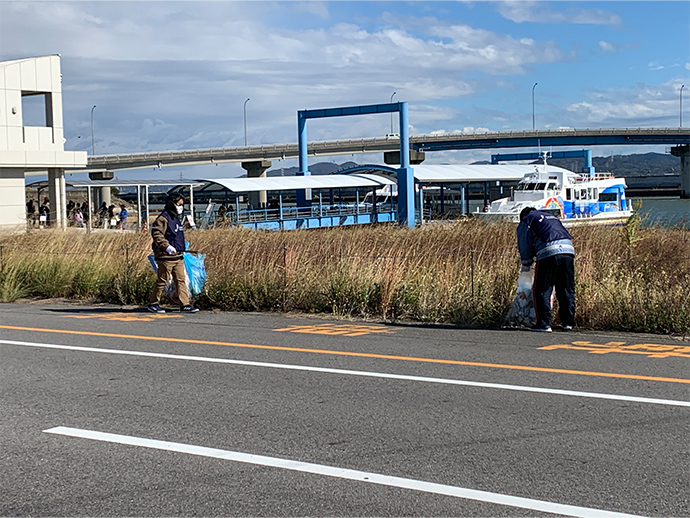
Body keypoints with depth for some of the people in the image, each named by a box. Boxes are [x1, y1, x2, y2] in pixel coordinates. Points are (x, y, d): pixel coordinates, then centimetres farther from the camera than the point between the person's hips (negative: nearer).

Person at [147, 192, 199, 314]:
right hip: (166, 256, -9)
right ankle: (153, 304, 12)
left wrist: (181, 248, 27)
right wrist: (167, 246, -26)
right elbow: (156, 234, -19)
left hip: (178, 256, 9)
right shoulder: (163, 218, -11)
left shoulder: (176, 218, 19)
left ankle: (185, 305, 3)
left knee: (181, 280, 3)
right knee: (162, 280, -1)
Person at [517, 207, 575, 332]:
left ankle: (544, 323, -2)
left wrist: (526, 266, 25)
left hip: (548, 253, -5)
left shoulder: (525, 222, 17)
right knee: (567, 290, 12)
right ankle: (568, 322, 14)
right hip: (568, 251, 5)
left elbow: (525, 246, 13)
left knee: (542, 290, 2)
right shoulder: (553, 218, 35)